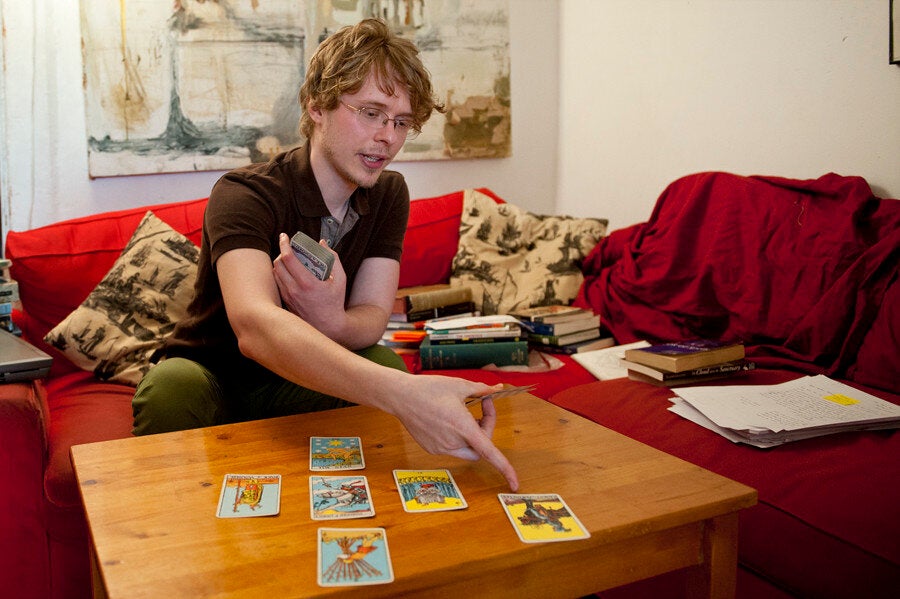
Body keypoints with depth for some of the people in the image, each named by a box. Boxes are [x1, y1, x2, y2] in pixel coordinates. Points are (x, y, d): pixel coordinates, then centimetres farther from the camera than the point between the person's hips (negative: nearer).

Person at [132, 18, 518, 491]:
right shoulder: (244, 195, -25)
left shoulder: (389, 195, -4)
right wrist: (402, 394, -61)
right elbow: (253, 326, -44)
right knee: (172, 387, -36)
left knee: (383, 364, -25)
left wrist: (331, 323, -41)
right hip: (213, 377, -4)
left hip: (301, 380, 4)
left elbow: (372, 320, -12)